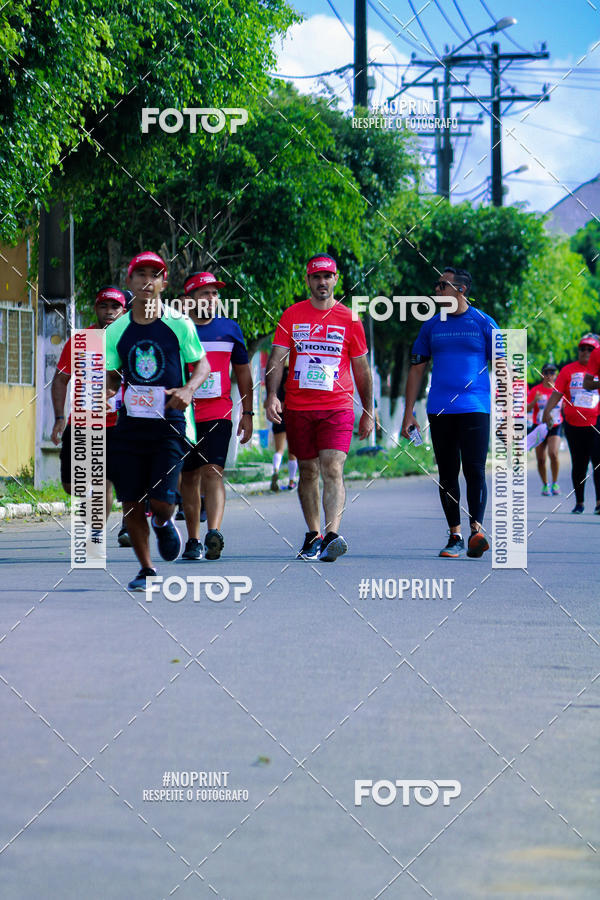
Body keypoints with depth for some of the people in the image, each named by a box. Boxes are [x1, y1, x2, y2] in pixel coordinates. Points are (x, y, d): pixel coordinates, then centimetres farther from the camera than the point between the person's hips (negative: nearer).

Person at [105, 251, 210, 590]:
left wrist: (188, 390, -13)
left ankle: (163, 523, 26)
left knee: (161, 500, -12)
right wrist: (107, 388, -11)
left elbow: (203, 365, 6)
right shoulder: (117, 331, 5)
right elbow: (111, 375, 13)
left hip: (170, 424, -3)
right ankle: (146, 569, 17)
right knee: (131, 502, -1)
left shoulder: (179, 325, -2)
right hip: (131, 423, 3)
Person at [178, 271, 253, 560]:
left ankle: (214, 532, -29)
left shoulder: (229, 328, 8)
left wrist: (247, 413, 14)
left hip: (218, 414, -1)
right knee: (189, 477, 6)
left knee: (212, 472, -16)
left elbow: (242, 371, 16)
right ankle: (193, 541, 15)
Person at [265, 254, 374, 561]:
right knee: (308, 472, 9)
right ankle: (313, 536, 19)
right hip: (298, 407, 2)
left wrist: (368, 412, 10)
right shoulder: (292, 316, 7)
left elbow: (361, 369, 11)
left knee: (332, 469, -16)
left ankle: (332, 534, -26)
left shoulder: (349, 320, 5)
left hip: (337, 407, -2)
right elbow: (277, 358, 1)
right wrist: (271, 394, -15)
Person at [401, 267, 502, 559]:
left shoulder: (483, 324, 3)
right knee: (447, 473, 5)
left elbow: (501, 367, 3)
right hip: (439, 411, 3)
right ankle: (455, 536, 10)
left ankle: (477, 530, -13)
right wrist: (408, 414, 10)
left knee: (474, 469, -12)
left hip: (475, 408, -3)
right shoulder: (432, 326, 12)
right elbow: (416, 370, 15)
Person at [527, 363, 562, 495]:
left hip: (555, 427, -1)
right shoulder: (535, 390, -2)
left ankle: (555, 483, -5)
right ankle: (545, 485, 20)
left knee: (553, 454, -20)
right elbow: (527, 410, -5)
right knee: (541, 459, 1)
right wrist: (535, 401, -23)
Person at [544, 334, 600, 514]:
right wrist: (547, 411, -9)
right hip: (573, 424, 2)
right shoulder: (568, 370, 7)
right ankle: (579, 502, 18)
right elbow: (557, 393, 3)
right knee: (578, 464, 9)